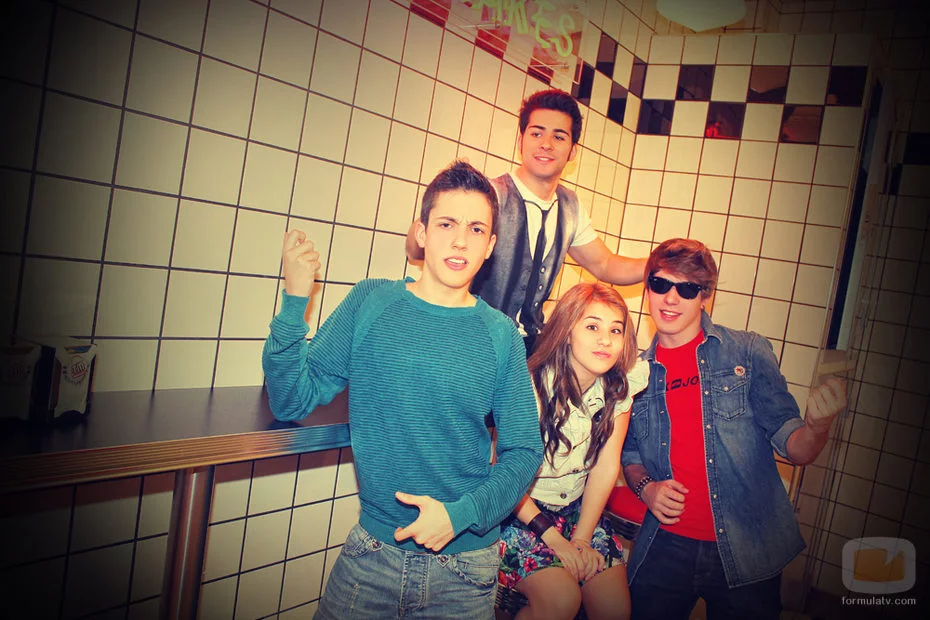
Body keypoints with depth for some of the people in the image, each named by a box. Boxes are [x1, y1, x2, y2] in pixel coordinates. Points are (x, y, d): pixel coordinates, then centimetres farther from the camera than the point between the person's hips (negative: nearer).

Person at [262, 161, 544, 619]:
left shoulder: (500, 335, -7)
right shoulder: (369, 303, -5)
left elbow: (523, 452, -2)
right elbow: (291, 403, -7)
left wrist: (461, 514, -16)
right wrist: (294, 302, -20)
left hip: (465, 563, 0)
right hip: (374, 548, 0)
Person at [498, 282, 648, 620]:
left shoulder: (619, 387, -7)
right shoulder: (531, 385, -22)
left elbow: (606, 465, -3)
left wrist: (582, 538, -7)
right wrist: (553, 538, -15)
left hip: (578, 509, 5)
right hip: (521, 511, -4)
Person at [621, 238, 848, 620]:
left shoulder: (748, 352, -4)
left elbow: (795, 450, -6)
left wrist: (818, 425, -27)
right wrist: (645, 487, -6)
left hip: (747, 552, -2)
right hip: (665, 546, 2)